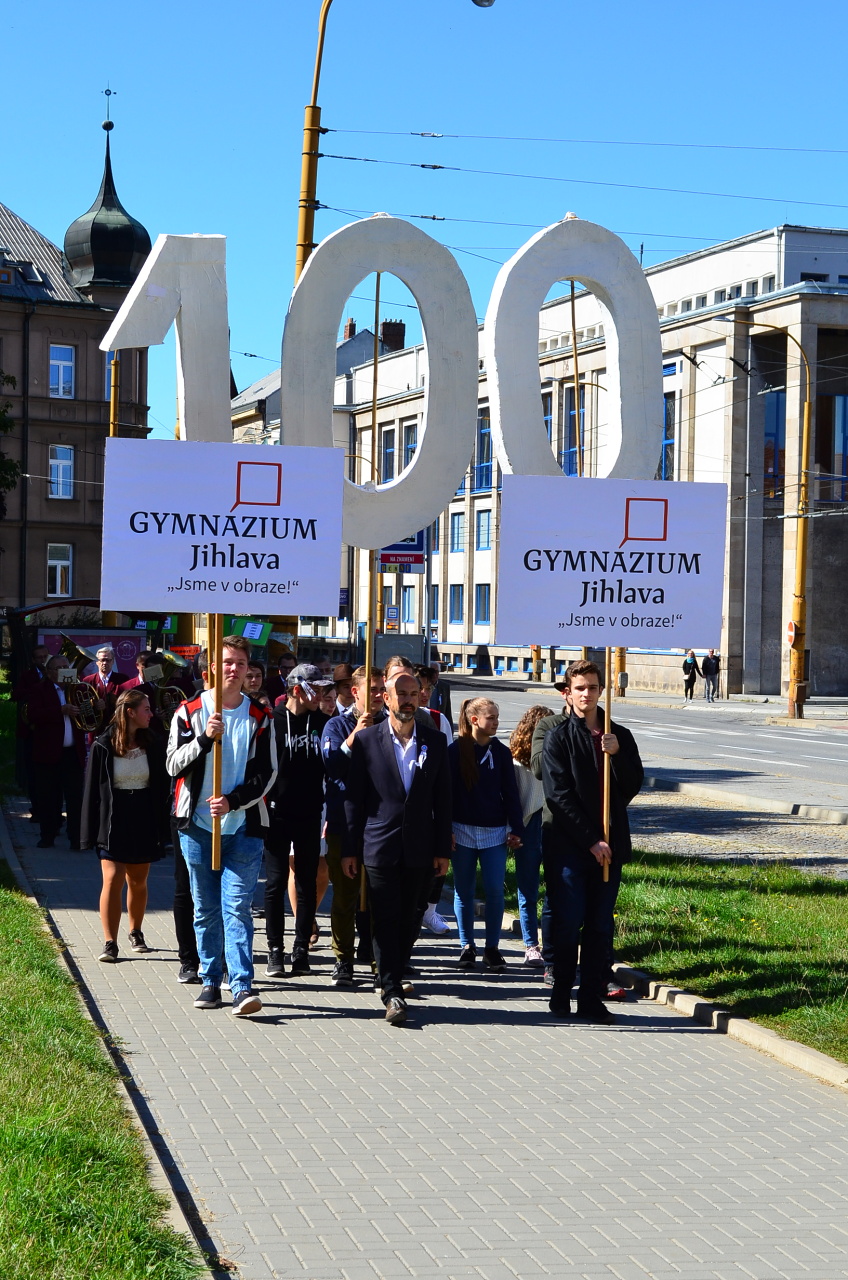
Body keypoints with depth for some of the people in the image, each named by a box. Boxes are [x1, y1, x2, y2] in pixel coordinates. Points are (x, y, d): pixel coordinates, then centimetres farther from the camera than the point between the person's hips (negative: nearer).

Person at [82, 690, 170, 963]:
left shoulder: (153, 745, 3)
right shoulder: (103, 746, -6)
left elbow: (162, 787, 6)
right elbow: (93, 789, -4)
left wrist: (162, 826, 0)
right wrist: (91, 832, -7)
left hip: (144, 820, 3)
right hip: (114, 821, -3)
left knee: (138, 881, 12)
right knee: (113, 880, -11)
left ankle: (136, 933, 30)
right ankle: (110, 943, -8)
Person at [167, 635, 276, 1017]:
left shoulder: (260, 717, 5)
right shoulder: (190, 711, 5)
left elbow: (266, 773, 2)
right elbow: (174, 764, -3)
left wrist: (233, 800, -13)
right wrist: (205, 738, -19)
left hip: (243, 826, -1)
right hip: (198, 826, 1)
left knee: (237, 907, -9)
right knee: (206, 909, 8)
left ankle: (242, 987, -14)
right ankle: (210, 981, 17)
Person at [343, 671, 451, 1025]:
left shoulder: (435, 741, 7)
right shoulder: (367, 739, 2)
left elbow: (443, 798, 9)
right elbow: (353, 797, 3)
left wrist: (443, 849, 5)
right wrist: (350, 849, 0)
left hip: (420, 849, 2)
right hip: (380, 846, -2)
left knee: (410, 920, 7)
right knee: (385, 921, -5)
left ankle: (392, 978, 23)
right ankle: (392, 993, -3)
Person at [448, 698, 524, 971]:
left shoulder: (500, 752, 3)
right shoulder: (455, 751, -3)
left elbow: (510, 793, 6)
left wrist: (516, 829, 2)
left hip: (495, 831, 1)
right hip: (463, 830, -1)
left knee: (495, 890, -5)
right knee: (464, 890, 6)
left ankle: (492, 948, 6)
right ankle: (467, 946, 17)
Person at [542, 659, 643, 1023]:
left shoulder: (620, 737, 11)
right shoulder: (558, 738, 0)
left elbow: (632, 787, 6)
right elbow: (559, 795, -7)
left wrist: (617, 755, -11)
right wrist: (591, 840, -11)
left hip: (608, 845, 3)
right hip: (567, 845, -3)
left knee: (600, 926, 4)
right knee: (568, 924, -3)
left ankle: (591, 999, 10)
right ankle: (561, 996, 10)